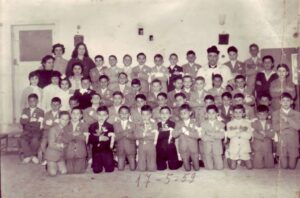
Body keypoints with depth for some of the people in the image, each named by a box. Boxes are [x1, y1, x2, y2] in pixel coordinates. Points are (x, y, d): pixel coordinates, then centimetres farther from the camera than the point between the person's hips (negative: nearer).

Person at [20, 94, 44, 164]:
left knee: (35, 140, -34)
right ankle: (31, 155, -13)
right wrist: (31, 120, -15)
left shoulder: (40, 111, 3)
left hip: (36, 132, -2)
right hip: (27, 131, 2)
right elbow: (21, 121, -1)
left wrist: (27, 121, -8)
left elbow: (38, 124, -8)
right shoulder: (25, 110, 14)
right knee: (22, 140, -30)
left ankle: (29, 155, -7)